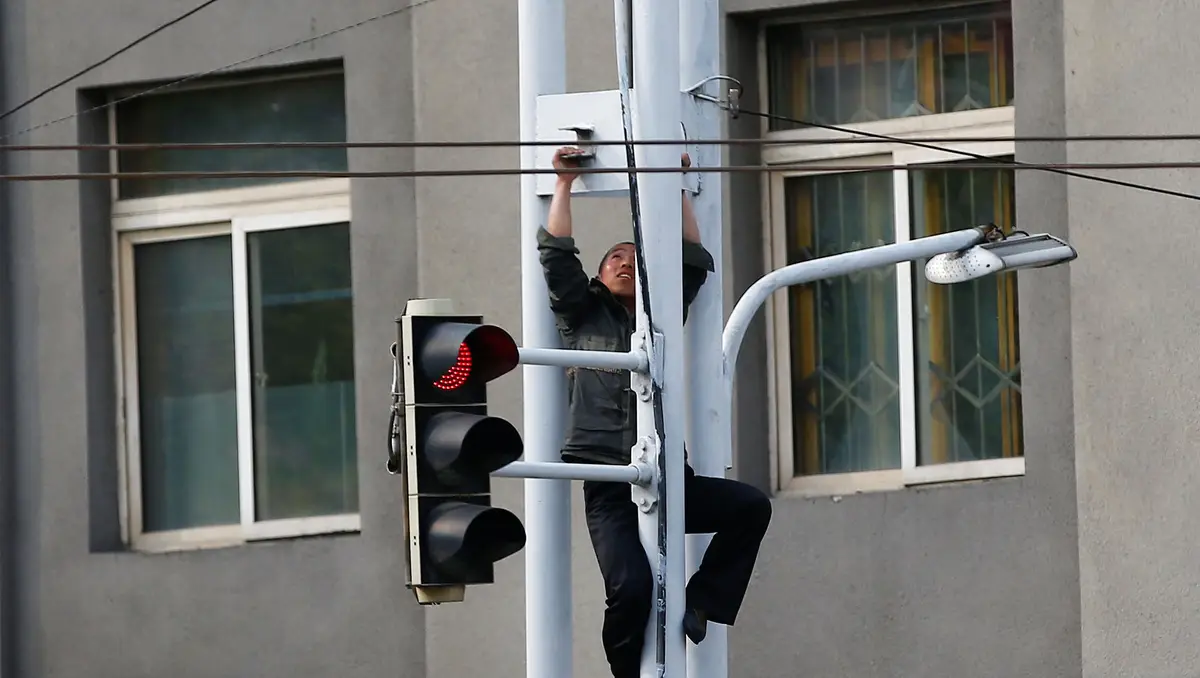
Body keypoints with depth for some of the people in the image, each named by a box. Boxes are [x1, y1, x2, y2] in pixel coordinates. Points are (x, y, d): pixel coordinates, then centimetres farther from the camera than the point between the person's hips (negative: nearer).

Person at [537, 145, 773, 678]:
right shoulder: (582, 315, 14)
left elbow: (694, 260, 16)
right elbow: (556, 253, 6)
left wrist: (676, 189, 16)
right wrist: (565, 183, 8)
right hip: (609, 484, -3)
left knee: (750, 506, -17)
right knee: (632, 586, -24)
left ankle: (699, 604, -4)